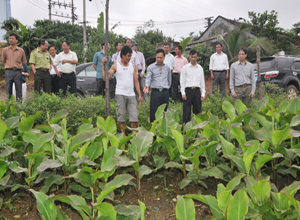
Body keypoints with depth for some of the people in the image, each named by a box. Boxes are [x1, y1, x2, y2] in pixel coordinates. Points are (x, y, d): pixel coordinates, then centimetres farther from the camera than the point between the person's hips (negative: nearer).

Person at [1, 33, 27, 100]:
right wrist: (8, 67, 6)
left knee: (19, 89, 2)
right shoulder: (5, 50, 7)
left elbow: (24, 63, 12)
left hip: (18, 72, 0)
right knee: (8, 89, 2)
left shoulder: (21, 51, 6)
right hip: (8, 72, 0)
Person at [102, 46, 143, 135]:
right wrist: (103, 64, -10)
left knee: (135, 116, -2)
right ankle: (123, 136, 10)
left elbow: (136, 81, 12)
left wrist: (140, 95, 5)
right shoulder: (115, 66, 4)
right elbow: (105, 77, -5)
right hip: (120, 94, -3)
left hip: (131, 95, 3)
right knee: (121, 117, 0)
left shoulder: (132, 66, 14)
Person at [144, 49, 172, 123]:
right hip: (155, 92, -2)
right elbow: (148, 78, -9)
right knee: (153, 112, -4)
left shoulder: (167, 68, 13)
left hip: (165, 92, 2)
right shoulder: (151, 67, 4)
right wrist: (147, 86, -27)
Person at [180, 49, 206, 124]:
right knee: (186, 111, -5)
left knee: (197, 110, 5)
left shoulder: (200, 68, 11)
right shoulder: (185, 68, 4)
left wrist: (203, 94, 7)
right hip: (188, 90, -2)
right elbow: (182, 81, 2)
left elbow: (202, 81, 13)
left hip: (197, 91, 3)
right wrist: (183, 93, -6)